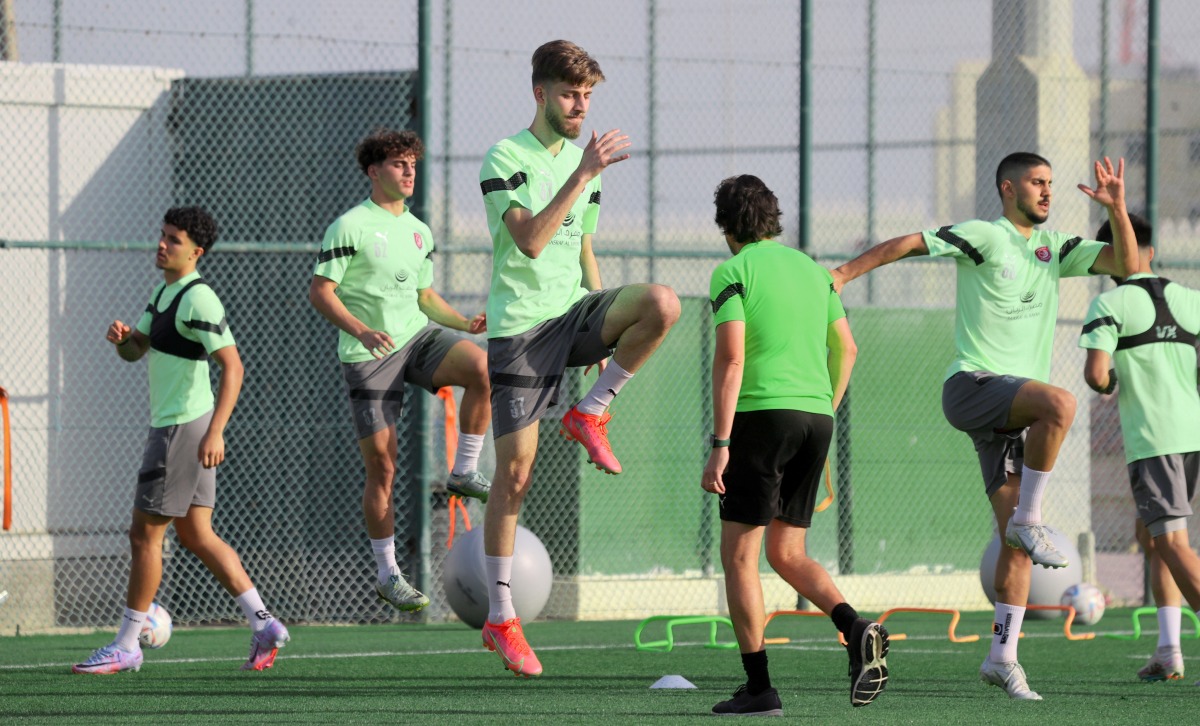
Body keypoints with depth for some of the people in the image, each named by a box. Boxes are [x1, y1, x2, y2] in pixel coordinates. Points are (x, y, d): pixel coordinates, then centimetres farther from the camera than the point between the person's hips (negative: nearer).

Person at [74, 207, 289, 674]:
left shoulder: (199, 299, -17)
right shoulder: (163, 292, 13)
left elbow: (232, 366, -21)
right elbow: (135, 351, 19)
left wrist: (215, 432, -28)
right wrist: (121, 337, -6)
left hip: (184, 427, -10)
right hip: (171, 425, 10)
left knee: (145, 534, -4)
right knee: (196, 534, 10)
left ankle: (126, 647, 3)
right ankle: (263, 623, 10)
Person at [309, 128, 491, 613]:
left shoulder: (418, 232, 14)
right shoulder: (350, 227, -6)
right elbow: (320, 292, -9)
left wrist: (466, 324, 4)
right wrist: (362, 332, -24)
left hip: (418, 336, 5)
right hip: (368, 355, -5)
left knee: (483, 368, -25)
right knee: (381, 466, -5)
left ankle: (464, 472, -9)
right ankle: (386, 574, 6)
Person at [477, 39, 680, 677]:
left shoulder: (581, 158, 14)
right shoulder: (505, 158, -8)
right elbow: (530, 240, -22)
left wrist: (605, 329, 21)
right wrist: (583, 175, -27)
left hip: (573, 312, 5)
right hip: (519, 325, -5)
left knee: (661, 304, -25)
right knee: (515, 473, -5)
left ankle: (591, 414, -5)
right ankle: (500, 619, 5)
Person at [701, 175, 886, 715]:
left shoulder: (733, 273, -5)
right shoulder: (811, 269, 16)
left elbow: (731, 358, -14)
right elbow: (846, 349, 18)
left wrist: (720, 445, -15)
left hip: (763, 413, -6)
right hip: (815, 413, 7)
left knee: (739, 555, 2)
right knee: (787, 554, 14)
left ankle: (758, 688, -3)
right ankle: (856, 630, -11)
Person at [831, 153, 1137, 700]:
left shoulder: (1054, 248, 17)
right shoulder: (984, 237, -2)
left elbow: (1126, 264, 11)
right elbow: (908, 244, -1)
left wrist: (1117, 208, -4)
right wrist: (842, 275, -6)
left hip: (1015, 416, 6)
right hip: (973, 385, -6)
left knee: (1016, 545, 0)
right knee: (1060, 403, -36)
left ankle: (1003, 656, 3)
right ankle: (1028, 521, -24)